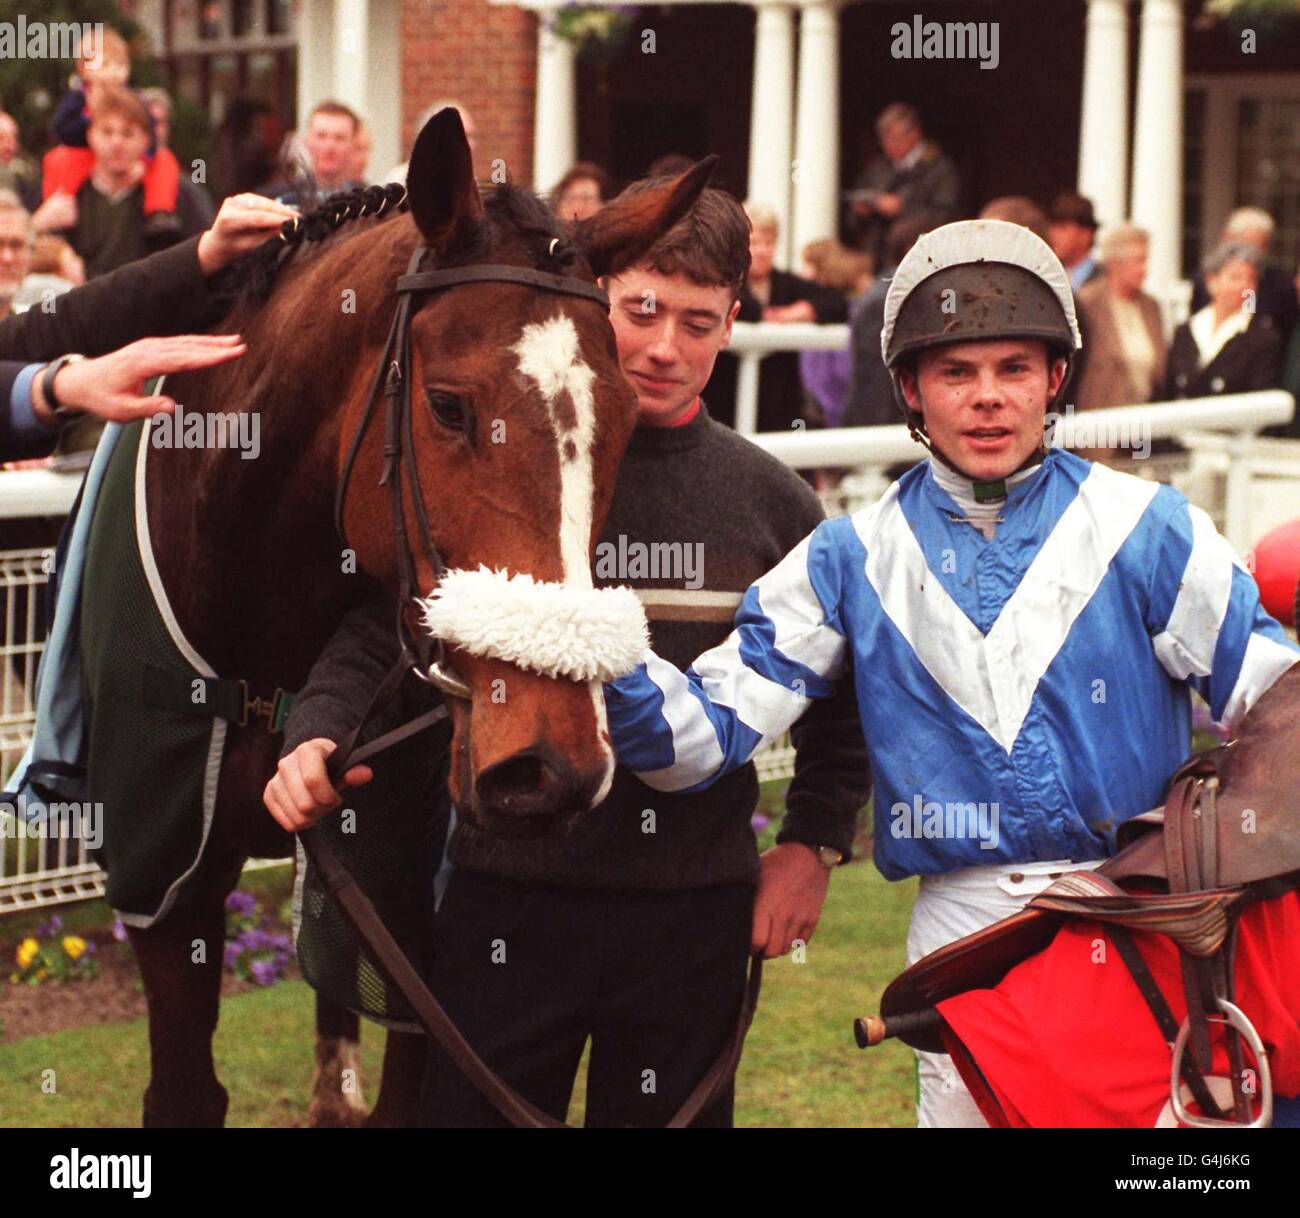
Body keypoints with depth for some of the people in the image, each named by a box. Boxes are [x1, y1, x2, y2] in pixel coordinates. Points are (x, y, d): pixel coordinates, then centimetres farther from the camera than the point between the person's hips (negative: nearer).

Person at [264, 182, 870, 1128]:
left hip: (696, 911, 2)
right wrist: (318, 736, -18)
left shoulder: (767, 500, 4)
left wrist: (814, 842, 6)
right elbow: (377, 637, 0)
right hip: (509, 894, -1)